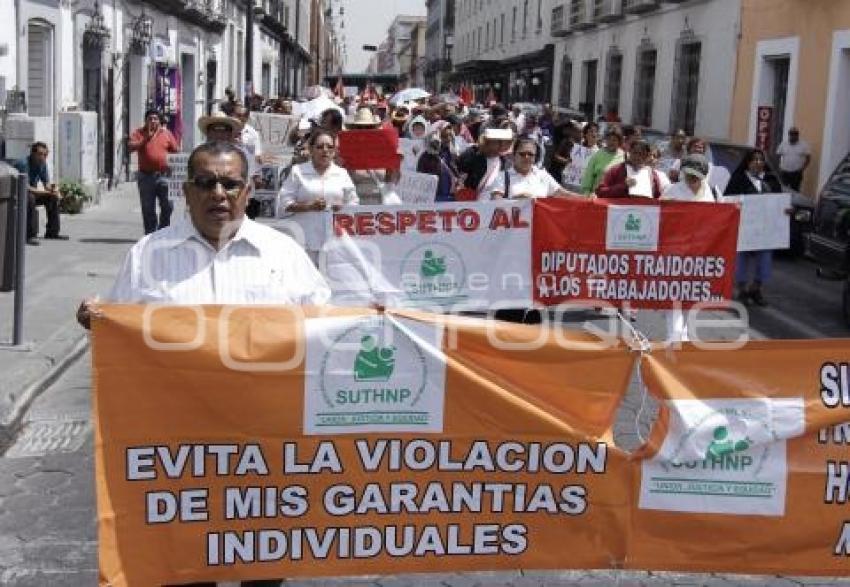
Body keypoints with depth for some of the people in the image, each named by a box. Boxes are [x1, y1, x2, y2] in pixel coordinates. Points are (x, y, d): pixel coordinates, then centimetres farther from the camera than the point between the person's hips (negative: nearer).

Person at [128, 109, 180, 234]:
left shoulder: (166, 133, 10)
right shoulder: (139, 133, 5)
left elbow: (176, 150, 13)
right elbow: (130, 147, -8)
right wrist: (146, 138, -15)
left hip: (163, 175, 1)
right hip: (146, 176, 0)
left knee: (167, 206, -4)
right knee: (148, 209, 5)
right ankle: (150, 233, 14)